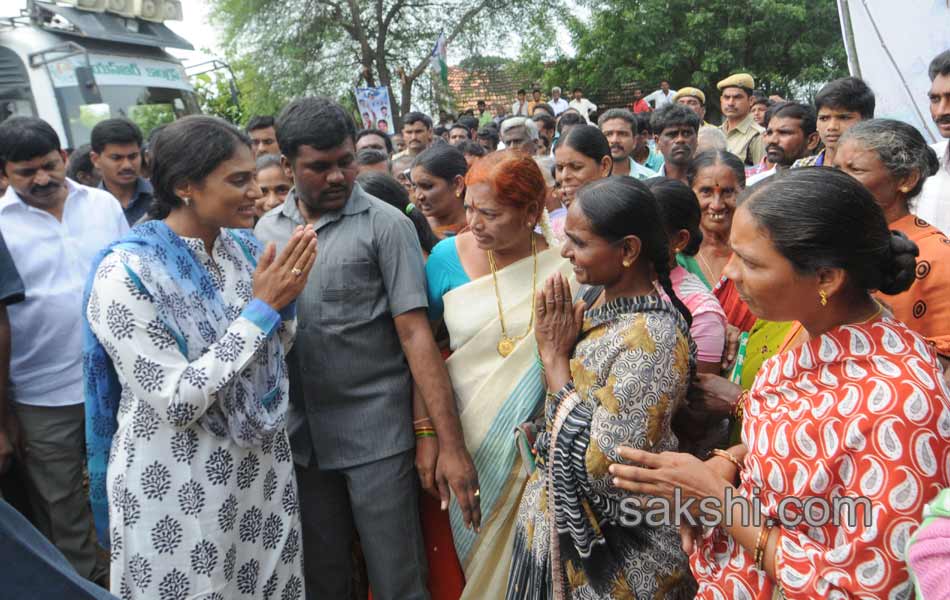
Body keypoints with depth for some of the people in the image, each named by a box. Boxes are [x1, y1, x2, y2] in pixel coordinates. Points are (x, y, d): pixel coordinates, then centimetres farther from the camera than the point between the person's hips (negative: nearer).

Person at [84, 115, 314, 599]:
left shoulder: (244, 248, -2)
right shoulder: (126, 273, -20)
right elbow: (176, 402, -23)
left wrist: (284, 300, -11)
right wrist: (261, 307, -23)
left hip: (260, 466, 6)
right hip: (178, 488, -6)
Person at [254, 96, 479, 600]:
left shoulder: (385, 226, -8)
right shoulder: (267, 230, 6)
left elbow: (416, 335, -14)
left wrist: (450, 444, -19)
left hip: (377, 435, -4)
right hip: (298, 436, 4)